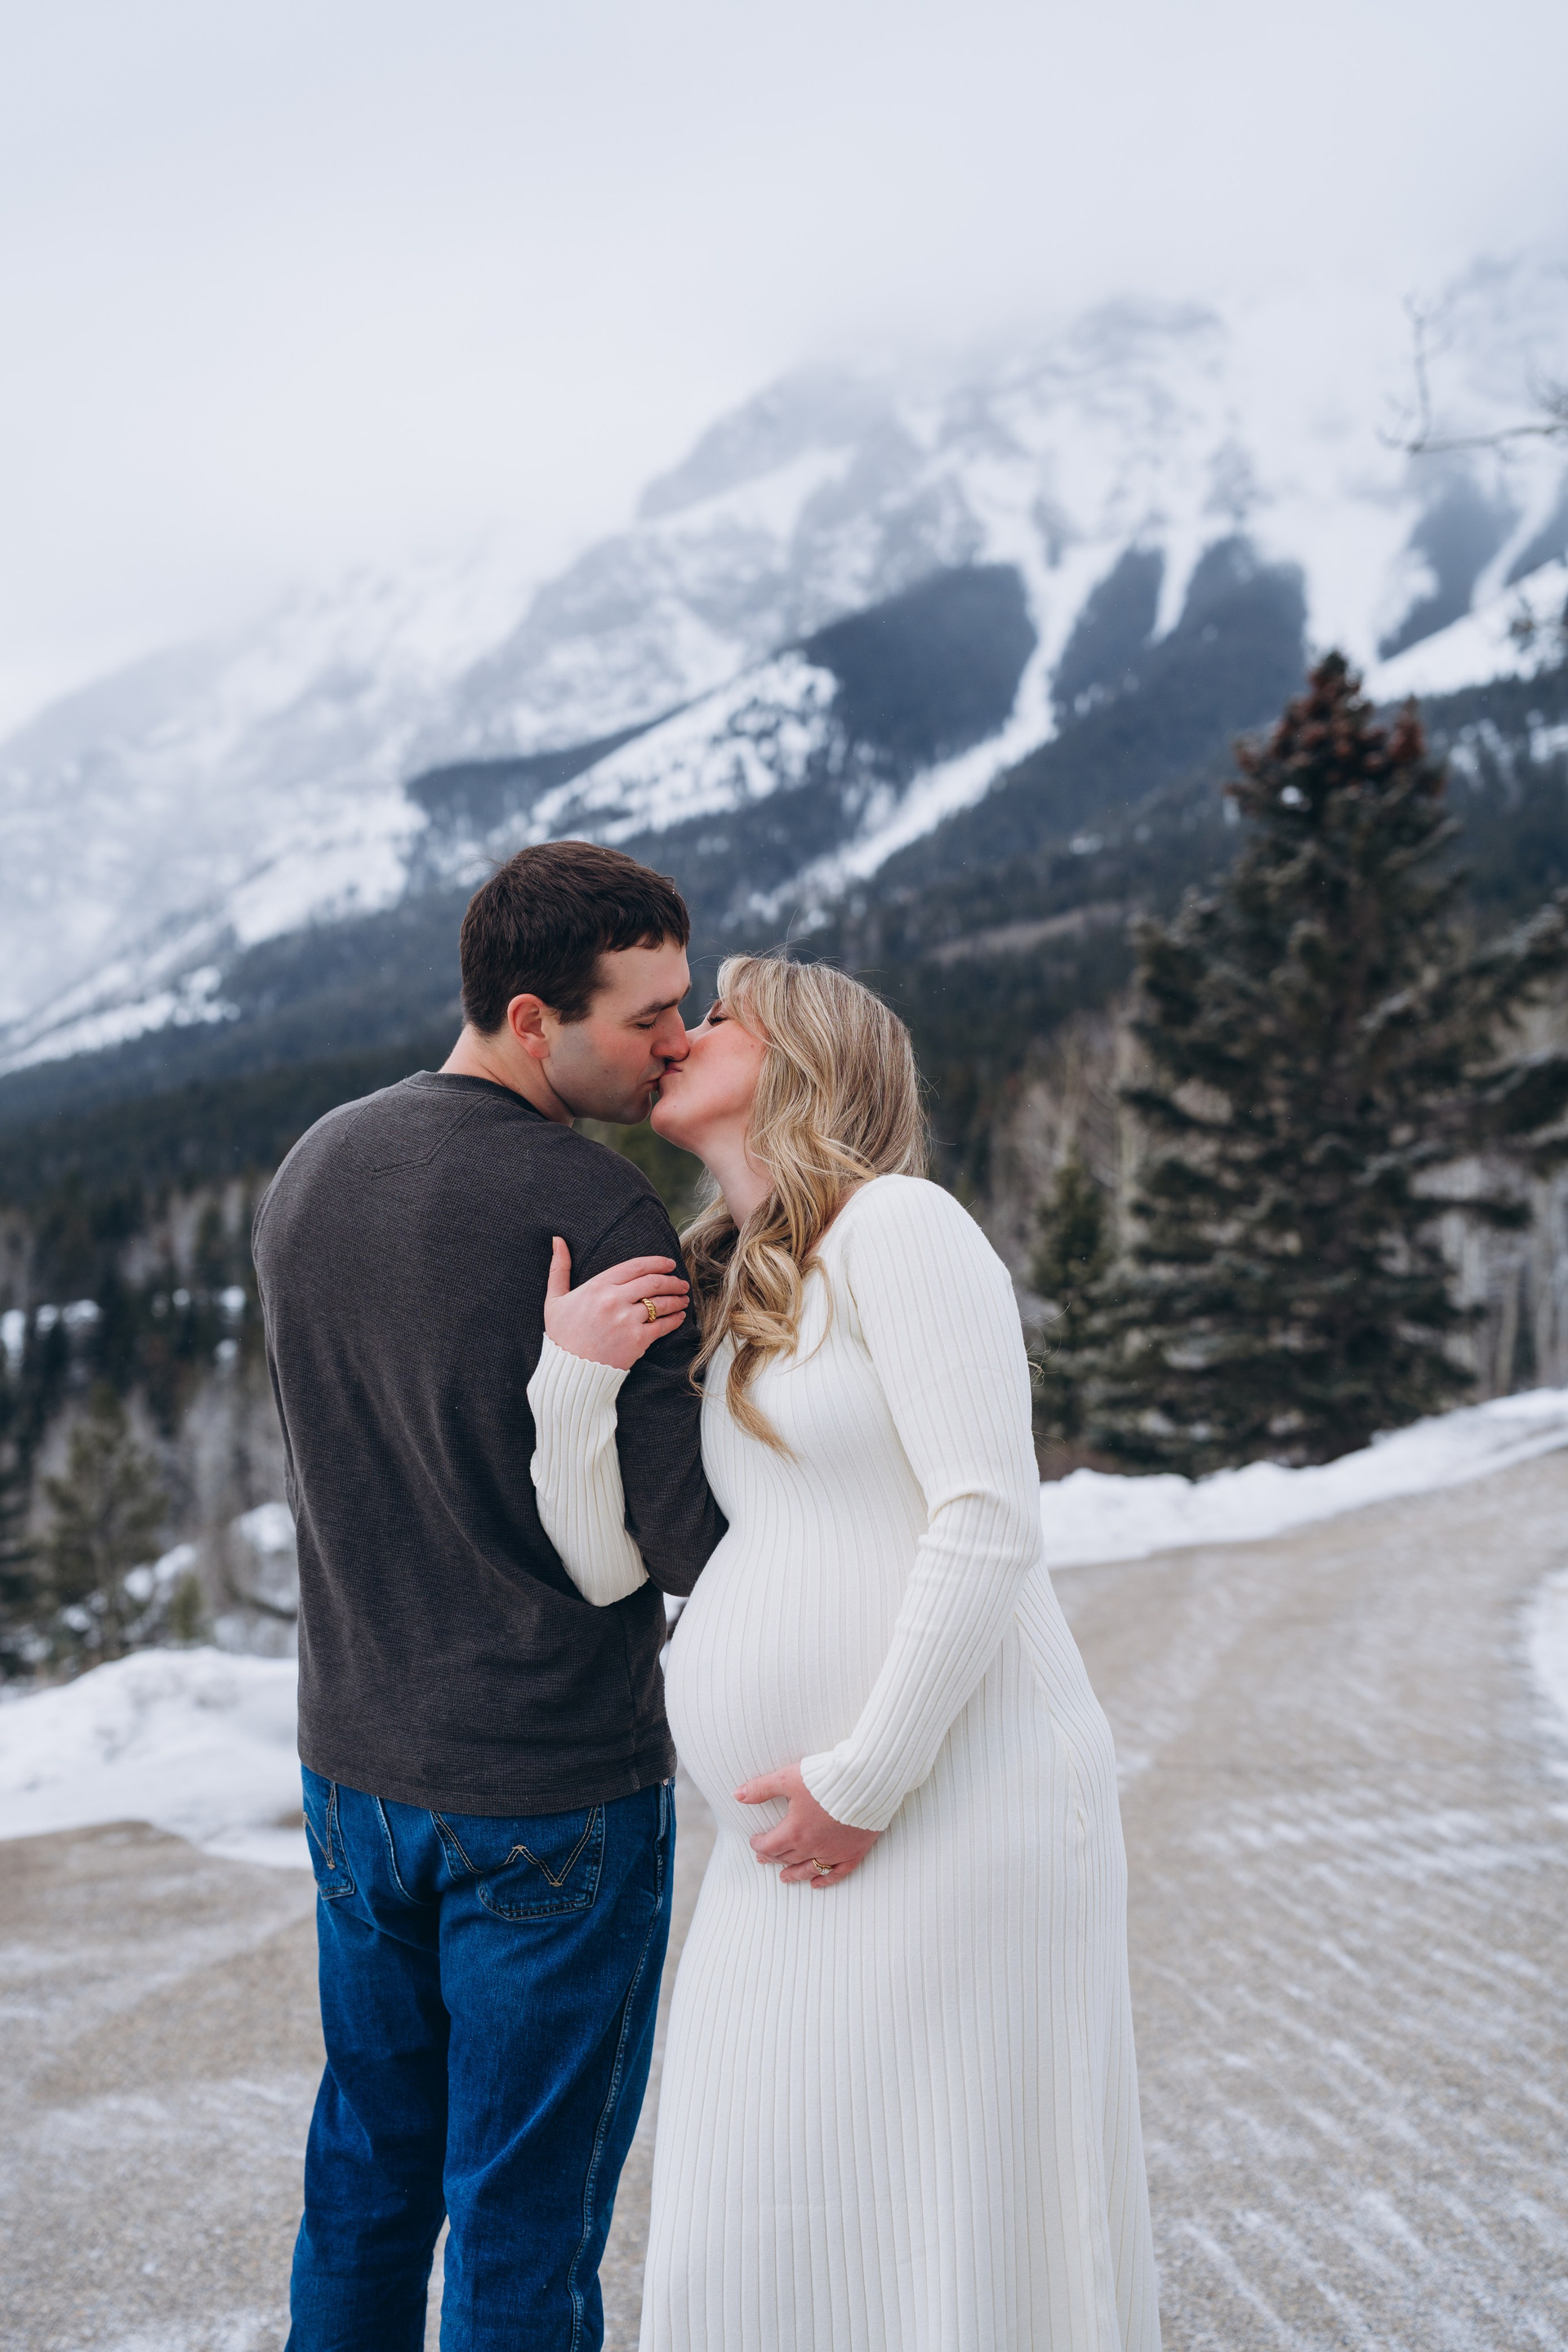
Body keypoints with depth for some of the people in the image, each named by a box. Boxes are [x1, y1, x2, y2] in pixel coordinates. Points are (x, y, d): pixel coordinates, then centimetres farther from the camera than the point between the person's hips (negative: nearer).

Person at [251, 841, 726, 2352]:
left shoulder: (307, 1172, 4)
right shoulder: (592, 1208, -20)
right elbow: (683, 1530, -21)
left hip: (353, 1763, 7)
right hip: (553, 1791, -7)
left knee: (366, 2176, 22)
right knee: (525, 2223, 8)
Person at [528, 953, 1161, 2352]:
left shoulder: (897, 1222, -7)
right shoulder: (719, 1307, 17)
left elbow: (990, 1520, -16)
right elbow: (605, 1563, 13)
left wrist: (865, 1780, -15)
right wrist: (569, 1375, -3)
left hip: (960, 1806, -8)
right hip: (798, 1838, 8)